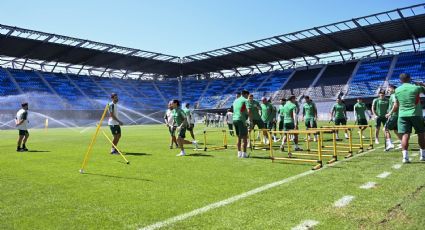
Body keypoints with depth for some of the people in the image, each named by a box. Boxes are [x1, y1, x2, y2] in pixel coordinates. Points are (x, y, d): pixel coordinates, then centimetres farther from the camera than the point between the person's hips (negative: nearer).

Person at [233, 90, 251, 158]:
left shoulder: (235, 100, 19)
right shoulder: (245, 100, -3)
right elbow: (248, 111, -15)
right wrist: (251, 119, -9)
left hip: (234, 119, 7)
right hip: (241, 120, -7)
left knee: (239, 137, 15)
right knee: (244, 137, -2)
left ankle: (239, 153, 17)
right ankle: (244, 153, -4)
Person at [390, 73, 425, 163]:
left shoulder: (397, 90, 4)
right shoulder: (416, 87, -5)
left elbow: (396, 105, 12)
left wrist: (391, 113, 27)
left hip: (402, 115, 2)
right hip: (416, 114, -2)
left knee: (405, 135, -2)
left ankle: (405, 156, -9)